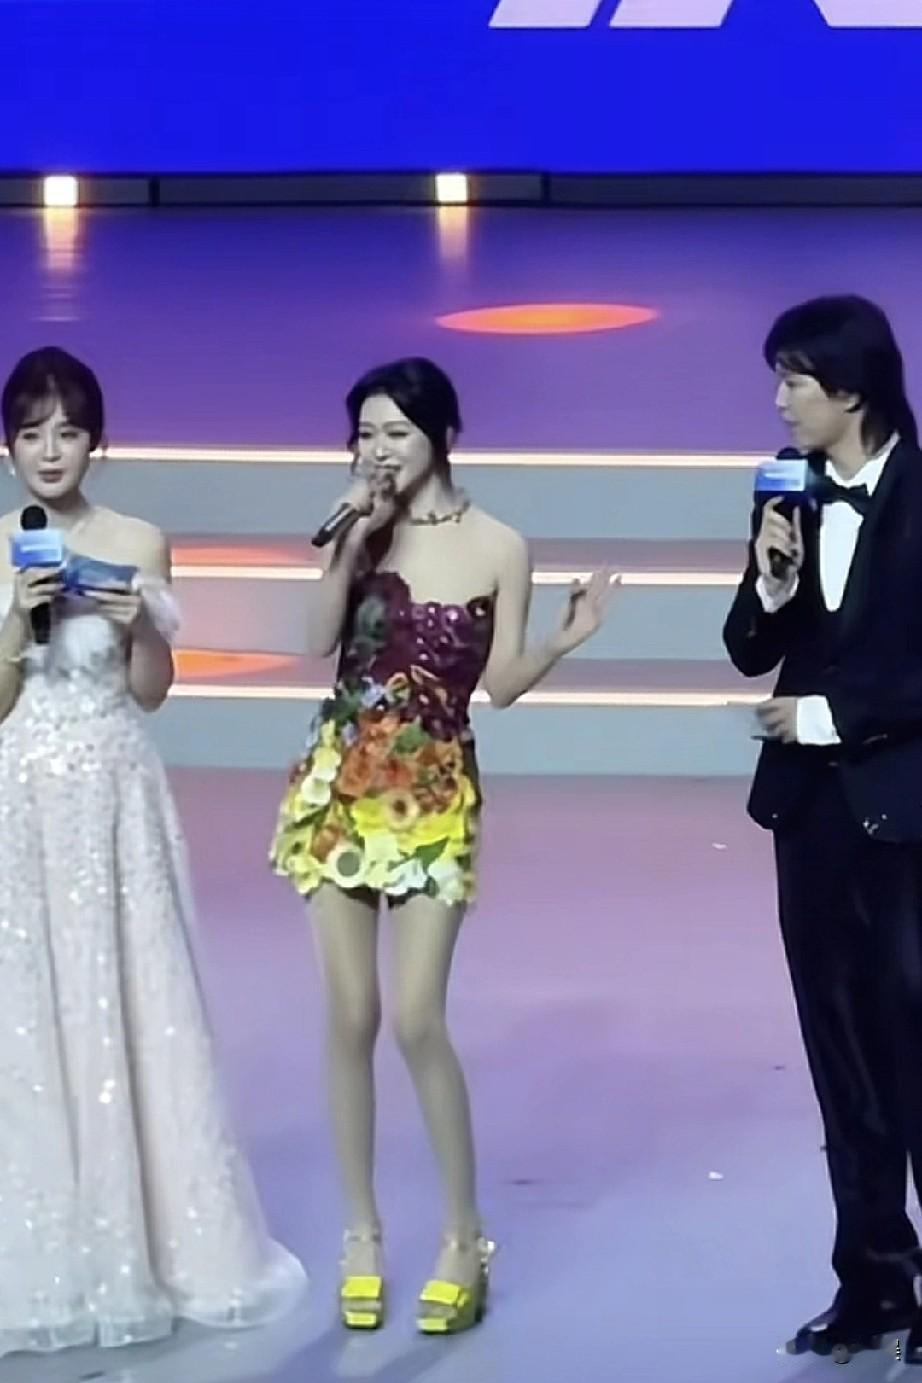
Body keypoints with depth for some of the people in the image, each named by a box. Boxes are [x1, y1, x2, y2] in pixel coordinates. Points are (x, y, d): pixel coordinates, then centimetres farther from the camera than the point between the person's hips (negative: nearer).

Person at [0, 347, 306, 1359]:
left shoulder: (138, 542, 1)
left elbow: (151, 691, 3)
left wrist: (140, 624, -16)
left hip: (114, 798, 0)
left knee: (131, 1007, 3)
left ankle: (151, 1240, 13)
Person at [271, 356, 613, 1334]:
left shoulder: (498, 547, -3)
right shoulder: (362, 531, 2)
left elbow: (502, 683, 0)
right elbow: (321, 641, -11)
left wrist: (566, 640, -16)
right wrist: (352, 538, -17)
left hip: (433, 795, -3)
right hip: (339, 787, 3)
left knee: (418, 1021, -8)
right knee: (350, 1018, 4)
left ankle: (464, 1237, 6)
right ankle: (363, 1233, 14)